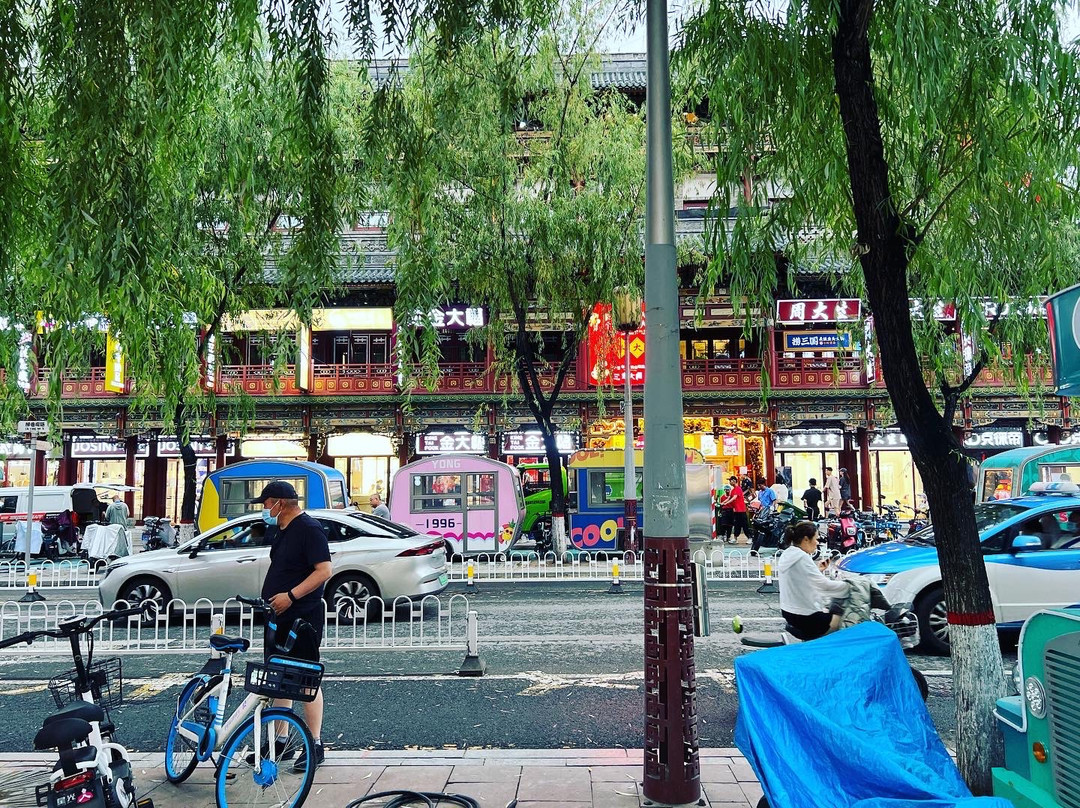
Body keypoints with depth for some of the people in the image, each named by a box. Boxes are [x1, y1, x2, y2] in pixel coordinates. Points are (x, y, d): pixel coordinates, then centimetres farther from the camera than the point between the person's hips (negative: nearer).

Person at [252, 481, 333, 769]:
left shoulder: (309, 529, -14)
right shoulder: (283, 531, 16)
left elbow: (324, 570, -21)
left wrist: (291, 596, -25)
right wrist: (270, 601, 16)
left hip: (302, 620, -10)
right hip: (279, 618, 10)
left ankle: (315, 745, 6)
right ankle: (280, 742, 24)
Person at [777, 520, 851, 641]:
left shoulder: (786, 555, 6)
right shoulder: (802, 558, -21)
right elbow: (824, 585, -19)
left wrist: (818, 570, 8)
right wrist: (849, 585, -7)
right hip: (807, 620, -9)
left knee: (835, 605, 26)